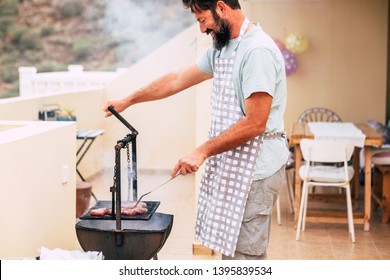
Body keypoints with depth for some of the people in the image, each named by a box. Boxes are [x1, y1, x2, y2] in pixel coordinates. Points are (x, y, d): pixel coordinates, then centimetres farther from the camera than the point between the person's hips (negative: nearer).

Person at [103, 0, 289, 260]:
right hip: (231, 166, 9)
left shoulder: (258, 50, -17)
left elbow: (255, 123, -21)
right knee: (229, 250, 12)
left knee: (244, 255, -4)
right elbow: (178, 80, 23)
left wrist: (203, 151, -16)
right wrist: (128, 100, 26)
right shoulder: (221, 48, 14)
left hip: (254, 168, -9)